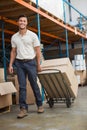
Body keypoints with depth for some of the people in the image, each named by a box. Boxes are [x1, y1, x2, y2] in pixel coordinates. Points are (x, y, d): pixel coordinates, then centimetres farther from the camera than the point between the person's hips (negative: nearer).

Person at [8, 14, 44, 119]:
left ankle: (40, 105, 19)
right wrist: (10, 64, 3)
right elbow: (13, 52, 11)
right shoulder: (14, 37, 8)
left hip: (31, 62, -3)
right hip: (19, 63, 3)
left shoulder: (32, 35, -2)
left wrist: (38, 64, -5)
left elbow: (38, 50, -1)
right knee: (22, 86, 0)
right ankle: (23, 108, 2)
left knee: (34, 84, 4)